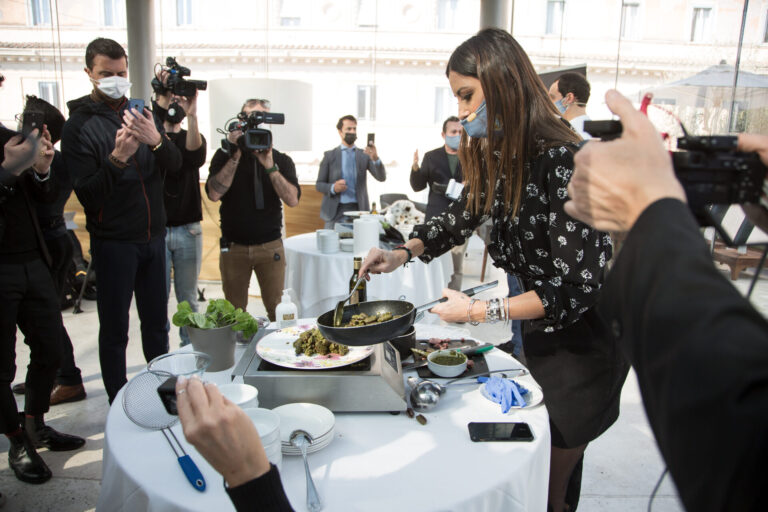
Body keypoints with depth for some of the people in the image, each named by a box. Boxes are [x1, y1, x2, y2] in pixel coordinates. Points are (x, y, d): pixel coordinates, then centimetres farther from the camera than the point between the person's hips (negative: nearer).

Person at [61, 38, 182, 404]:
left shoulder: (140, 114, 8)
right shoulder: (79, 125, -7)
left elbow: (174, 164, -2)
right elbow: (87, 195, -13)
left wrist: (156, 140, -22)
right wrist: (117, 158, -28)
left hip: (153, 236, 5)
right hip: (113, 242, -4)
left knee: (157, 323, 15)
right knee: (114, 331, 6)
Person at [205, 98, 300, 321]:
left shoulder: (281, 160, 4)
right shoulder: (225, 156, 3)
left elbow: (293, 200, -11)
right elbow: (214, 194, -12)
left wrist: (270, 167, -19)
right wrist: (235, 157, -15)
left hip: (270, 247, 0)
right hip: (233, 247, 0)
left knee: (277, 311, 2)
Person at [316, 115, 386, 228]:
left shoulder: (364, 155, 9)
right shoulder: (330, 155, 8)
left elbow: (381, 177, -3)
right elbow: (319, 185, 7)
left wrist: (376, 159, -22)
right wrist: (333, 188, -14)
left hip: (358, 210, 0)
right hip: (335, 211, 0)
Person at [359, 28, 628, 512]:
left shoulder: (561, 160, -28)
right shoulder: (495, 155, -2)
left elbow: (579, 285, -28)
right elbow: (463, 215, 12)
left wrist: (481, 311, -26)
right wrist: (403, 253, -3)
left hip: (585, 339, -7)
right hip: (542, 329, 7)